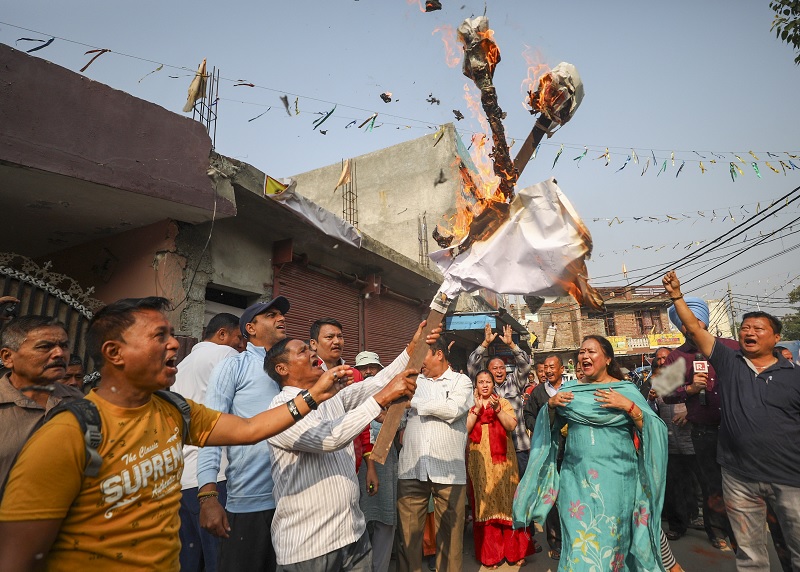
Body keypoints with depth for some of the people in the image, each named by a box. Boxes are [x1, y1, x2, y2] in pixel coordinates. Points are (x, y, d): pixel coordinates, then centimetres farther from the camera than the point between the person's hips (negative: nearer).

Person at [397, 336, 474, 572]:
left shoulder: (461, 381, 4)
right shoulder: (413, 381, 12)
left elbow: (452, 409, -14)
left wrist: (414, 402, -8)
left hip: (449, 469, -2)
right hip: (411, 468, 2)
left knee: (450, 533, 11)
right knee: (408, 532, 6)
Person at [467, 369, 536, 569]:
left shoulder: (503, 402, 7)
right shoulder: (469, 405, 6)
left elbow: (512, 426, -7)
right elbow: (464, 429, -6)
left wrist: (497, 408, -18)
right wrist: (477, 409, -14)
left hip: (502, 460, 0)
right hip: (479, 462, 0)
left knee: (506, 502, 1)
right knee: (484, 504, 2)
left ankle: (514, 551, 14)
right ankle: (490, 554, 12)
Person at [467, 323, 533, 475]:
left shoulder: (514, 382, 11)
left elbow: (525, 364, 0)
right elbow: (472, 365, -1)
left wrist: (511, 344, -12)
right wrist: (486, 343, -9)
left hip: (518, 445, 1)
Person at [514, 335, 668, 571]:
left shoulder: (626, 390, 1)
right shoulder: (570, 391, 8)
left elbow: (655, 429, -5)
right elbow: (550, 427, 15)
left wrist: (629, 406, -18)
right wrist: (551, 405, -3)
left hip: (615, 478, -2)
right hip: (576, 476, 2)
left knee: (610, 537, 3)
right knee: (578, 538, 3)